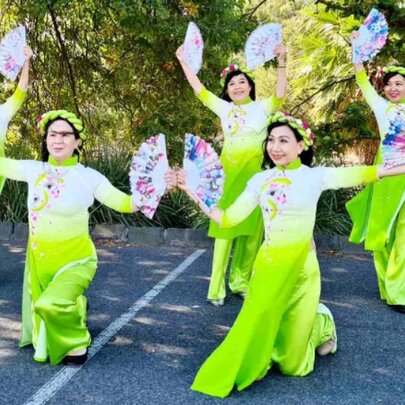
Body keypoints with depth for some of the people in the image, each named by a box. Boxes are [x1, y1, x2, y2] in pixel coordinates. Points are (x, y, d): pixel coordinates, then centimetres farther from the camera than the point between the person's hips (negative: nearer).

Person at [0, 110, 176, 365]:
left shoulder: (88, 177, -11)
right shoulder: (34, 170, -1)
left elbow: (126, 203, -12)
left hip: (75, 260, -5)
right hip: (39, 259, 5)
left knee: (51, 305, -28)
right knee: (42, 310, 16)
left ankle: (77, 343, 2)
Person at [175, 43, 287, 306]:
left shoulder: (263, 107, 5)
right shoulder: (223, 108, 11)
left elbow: (280, 96, -12)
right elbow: (199, 90, 10)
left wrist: (282, 63, -21)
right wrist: (183, 61, 9)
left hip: (255, 172, -1)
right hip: (230, 171, 1)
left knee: (252, 229, 4)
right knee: (225, 227, -1)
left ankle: (241, 282, 16)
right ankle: (217, 288, 1)